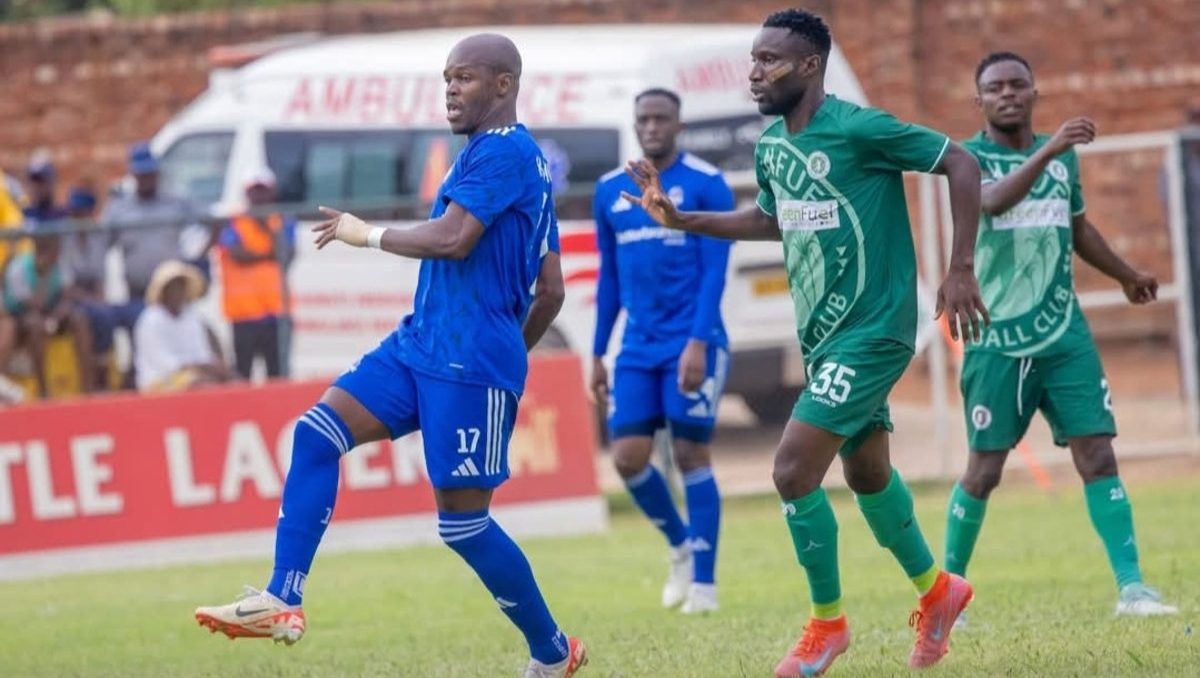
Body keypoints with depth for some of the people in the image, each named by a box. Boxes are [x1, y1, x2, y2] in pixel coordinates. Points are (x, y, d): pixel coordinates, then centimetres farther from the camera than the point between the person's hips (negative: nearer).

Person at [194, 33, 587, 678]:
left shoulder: (502, 152, -12)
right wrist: (509, 355, 30)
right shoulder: (525, 160, 19)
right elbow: (550, 291, 21)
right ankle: (282, 601, -8)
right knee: (316, 432, -3)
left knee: (462, 521, -4)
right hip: (419, 346, 10)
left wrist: (368, 233, -10)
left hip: (469, 363, -10)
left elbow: (452, 238, -24)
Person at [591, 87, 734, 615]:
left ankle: (704, 582, 3)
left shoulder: (706, 185, -5)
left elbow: (714, 271, -9)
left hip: (691, 343, -4)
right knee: (628, 456, -4)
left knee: (691, 454, -4)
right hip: (638, 348, 5)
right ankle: (680, 545, 21)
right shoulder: (610, 191, 10)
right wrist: (597, 355, 14)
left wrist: (698, 342, -19)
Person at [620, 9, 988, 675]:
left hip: (870, 333, -8)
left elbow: (961, 165, -13)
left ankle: (827, 622, 4)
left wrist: (959, 271, -16)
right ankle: (935, 590, 40)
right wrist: (681, 220, 11)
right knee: (866, 470, 20)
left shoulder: (858, 129, -19)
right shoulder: (771, 145, 5)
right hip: (824, 336, 8)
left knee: (794, 470, -13)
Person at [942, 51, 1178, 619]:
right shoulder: (968, 157, -6)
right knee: (984, 470, 0)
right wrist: (1047, 152, -42)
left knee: (1097, 457, -5)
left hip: (1065, 335, 4)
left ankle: (1131, 587, -6)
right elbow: (992, 201, -29)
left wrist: (1126, 275, 42)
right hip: (997, 340, -4)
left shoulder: (1062, 156, 11)